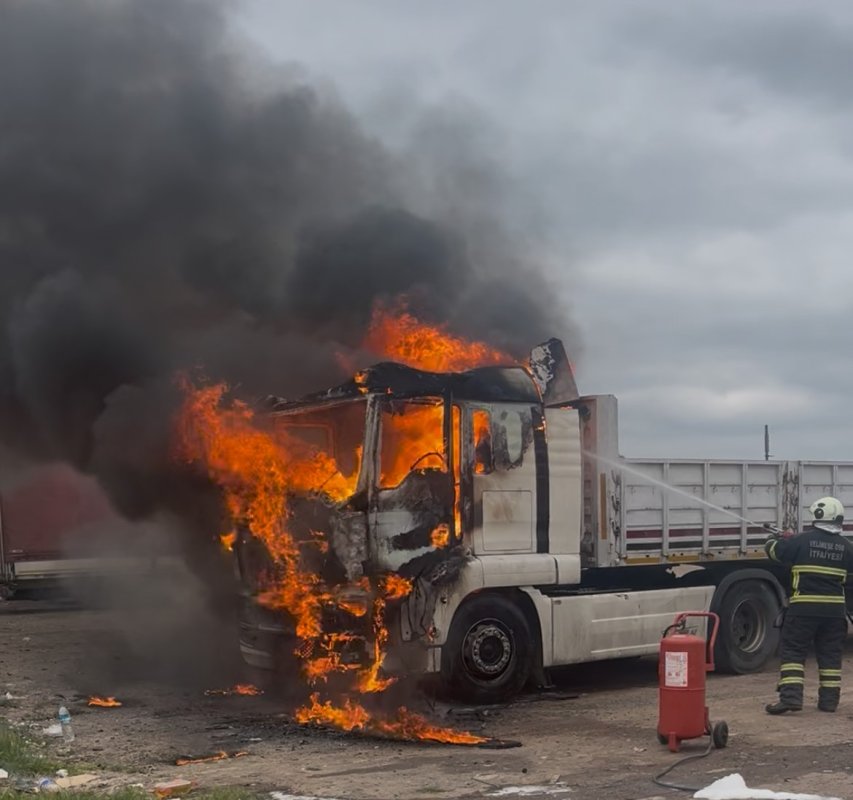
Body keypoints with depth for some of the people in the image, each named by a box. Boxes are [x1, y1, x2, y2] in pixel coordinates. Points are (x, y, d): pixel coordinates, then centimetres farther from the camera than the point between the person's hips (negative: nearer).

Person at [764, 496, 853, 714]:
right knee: (830, 654, 13)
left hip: (804, 607, -4)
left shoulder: (802, 540, -8)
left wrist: (774, 538, 28)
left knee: (793, 651, 0)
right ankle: (829, 699, 14)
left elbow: (774, 550, 5)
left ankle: (790, 696, -11)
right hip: (834, 609, 4)